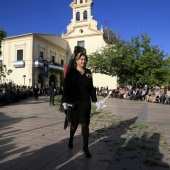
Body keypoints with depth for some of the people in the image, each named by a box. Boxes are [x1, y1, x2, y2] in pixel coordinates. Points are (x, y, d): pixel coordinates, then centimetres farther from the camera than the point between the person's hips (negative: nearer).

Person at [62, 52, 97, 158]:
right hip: (74, 102, -2)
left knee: (85, 124, 4)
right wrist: (65, 101, -15)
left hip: (86, 103, 2)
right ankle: (71, 139, 43)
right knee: (74, 123, 13)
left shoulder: (88, 72, 7)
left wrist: (95, 100, 6)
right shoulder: (71, 71, -4)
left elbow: (91, 87, 10)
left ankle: (86, 148, 15)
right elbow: (66, 86, -8)